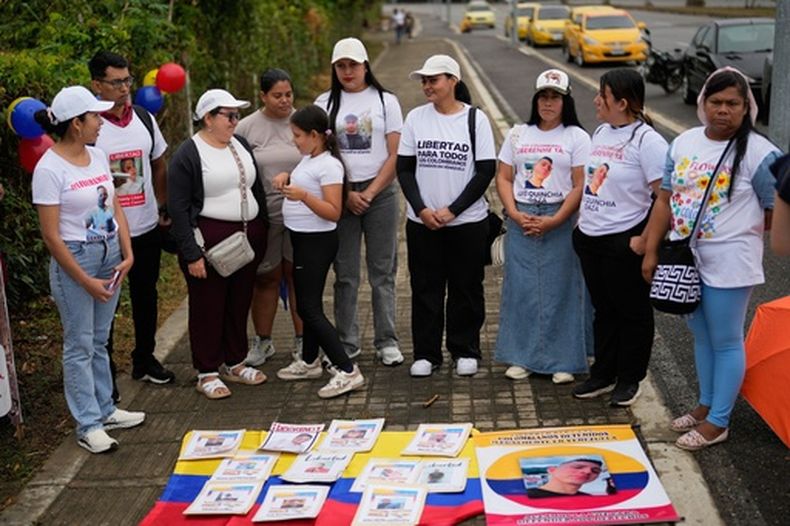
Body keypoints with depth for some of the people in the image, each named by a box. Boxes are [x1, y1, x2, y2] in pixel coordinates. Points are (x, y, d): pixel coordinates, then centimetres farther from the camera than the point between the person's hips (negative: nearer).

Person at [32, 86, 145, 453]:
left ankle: (104, 409, 28)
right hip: (75, 260, -7)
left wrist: (127, 255, -3)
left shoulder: (98, 156, 5)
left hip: (110, 256, 7)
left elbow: (116, 209, 9)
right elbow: (51, 235, -16)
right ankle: (88, 426, 9)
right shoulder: (49, 169, -16)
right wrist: (86, 281, -15)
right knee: (80, 346, 1)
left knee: (100, 341, 17)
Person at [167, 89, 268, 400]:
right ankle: (207, 373, 14)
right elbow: (178, 208, -12)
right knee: (208, 306, 3)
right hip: (209, 239, -6)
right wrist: (191, 254, -16)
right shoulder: (187, 155, -10)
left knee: (240, 302, 13)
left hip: (248, 237, 7)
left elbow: (256, 189, 18)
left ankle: (234, 364, 27)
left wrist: (261, 233, 15)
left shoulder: (241, 145, 10)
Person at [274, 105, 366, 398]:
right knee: (307, 304, 19)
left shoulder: (328, 165, -18)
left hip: (317, 241, -9)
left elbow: (333, 212, -23)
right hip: (302, 239, 9)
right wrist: (287, 177, 10)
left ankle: (347, 371, -10)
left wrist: (303, 195, -31)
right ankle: (309, 362, 34)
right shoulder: (308, 159, 9)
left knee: (310, 308, -10)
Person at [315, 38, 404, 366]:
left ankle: (387, 341, 13)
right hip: (340, 194, 1)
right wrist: (346, 194, -8)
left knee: (383, 271, 4)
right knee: (345, 273, 4)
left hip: (381, 193, -1)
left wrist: (370, 193, -10)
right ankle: (347, 342, 14)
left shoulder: (386, 101, 3)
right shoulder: (325, 103, 6)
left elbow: (395, 155, -1)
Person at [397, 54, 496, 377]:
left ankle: (465, 352, 21)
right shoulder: (415, 118, 4)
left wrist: (451, 210, -12)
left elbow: (486, 171, -6)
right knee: (425, 289, 6)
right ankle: (426, 354, 17)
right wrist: (421, 209, -9)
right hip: (422, 222, 2)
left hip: (468, 221, -2)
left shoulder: (476, 119, -3)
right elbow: (404, 168, 4)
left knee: (466, 289, 7)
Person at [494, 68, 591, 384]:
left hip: (560, 221, -3)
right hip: (521, 219, 3)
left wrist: (554, 221, -15)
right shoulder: (518, 134, 11)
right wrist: (515, 214, -7)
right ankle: (522, 357, 16)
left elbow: (580, 187, -6)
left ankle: (563, 361, 10)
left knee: (560, 290, 0)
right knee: (520, 287, 4)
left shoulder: (577, 137, 1)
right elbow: (504, 178, 8)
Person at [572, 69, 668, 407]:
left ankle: (629, 380, 22)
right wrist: (582, 221, 14)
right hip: (590, 239, 8)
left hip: (624, 243, -8)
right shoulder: (600, 132, 9)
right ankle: (603, 375, 30)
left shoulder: (646, 140, -16)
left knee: (632, 312, 9)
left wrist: (645, 241, -18)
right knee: (603, 310, 18)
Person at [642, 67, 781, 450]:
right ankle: (706, 405, 35)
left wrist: (742, 236, 2)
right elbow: (665, 200, 8)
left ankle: (718, 422, 17)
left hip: (728, 265, -6)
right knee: (702, 336, 19)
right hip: (684, 259, 6)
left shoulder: (759, 153, -13)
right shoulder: (684, 143, 4)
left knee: (725, 341, 5)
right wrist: (652, 251, 7)